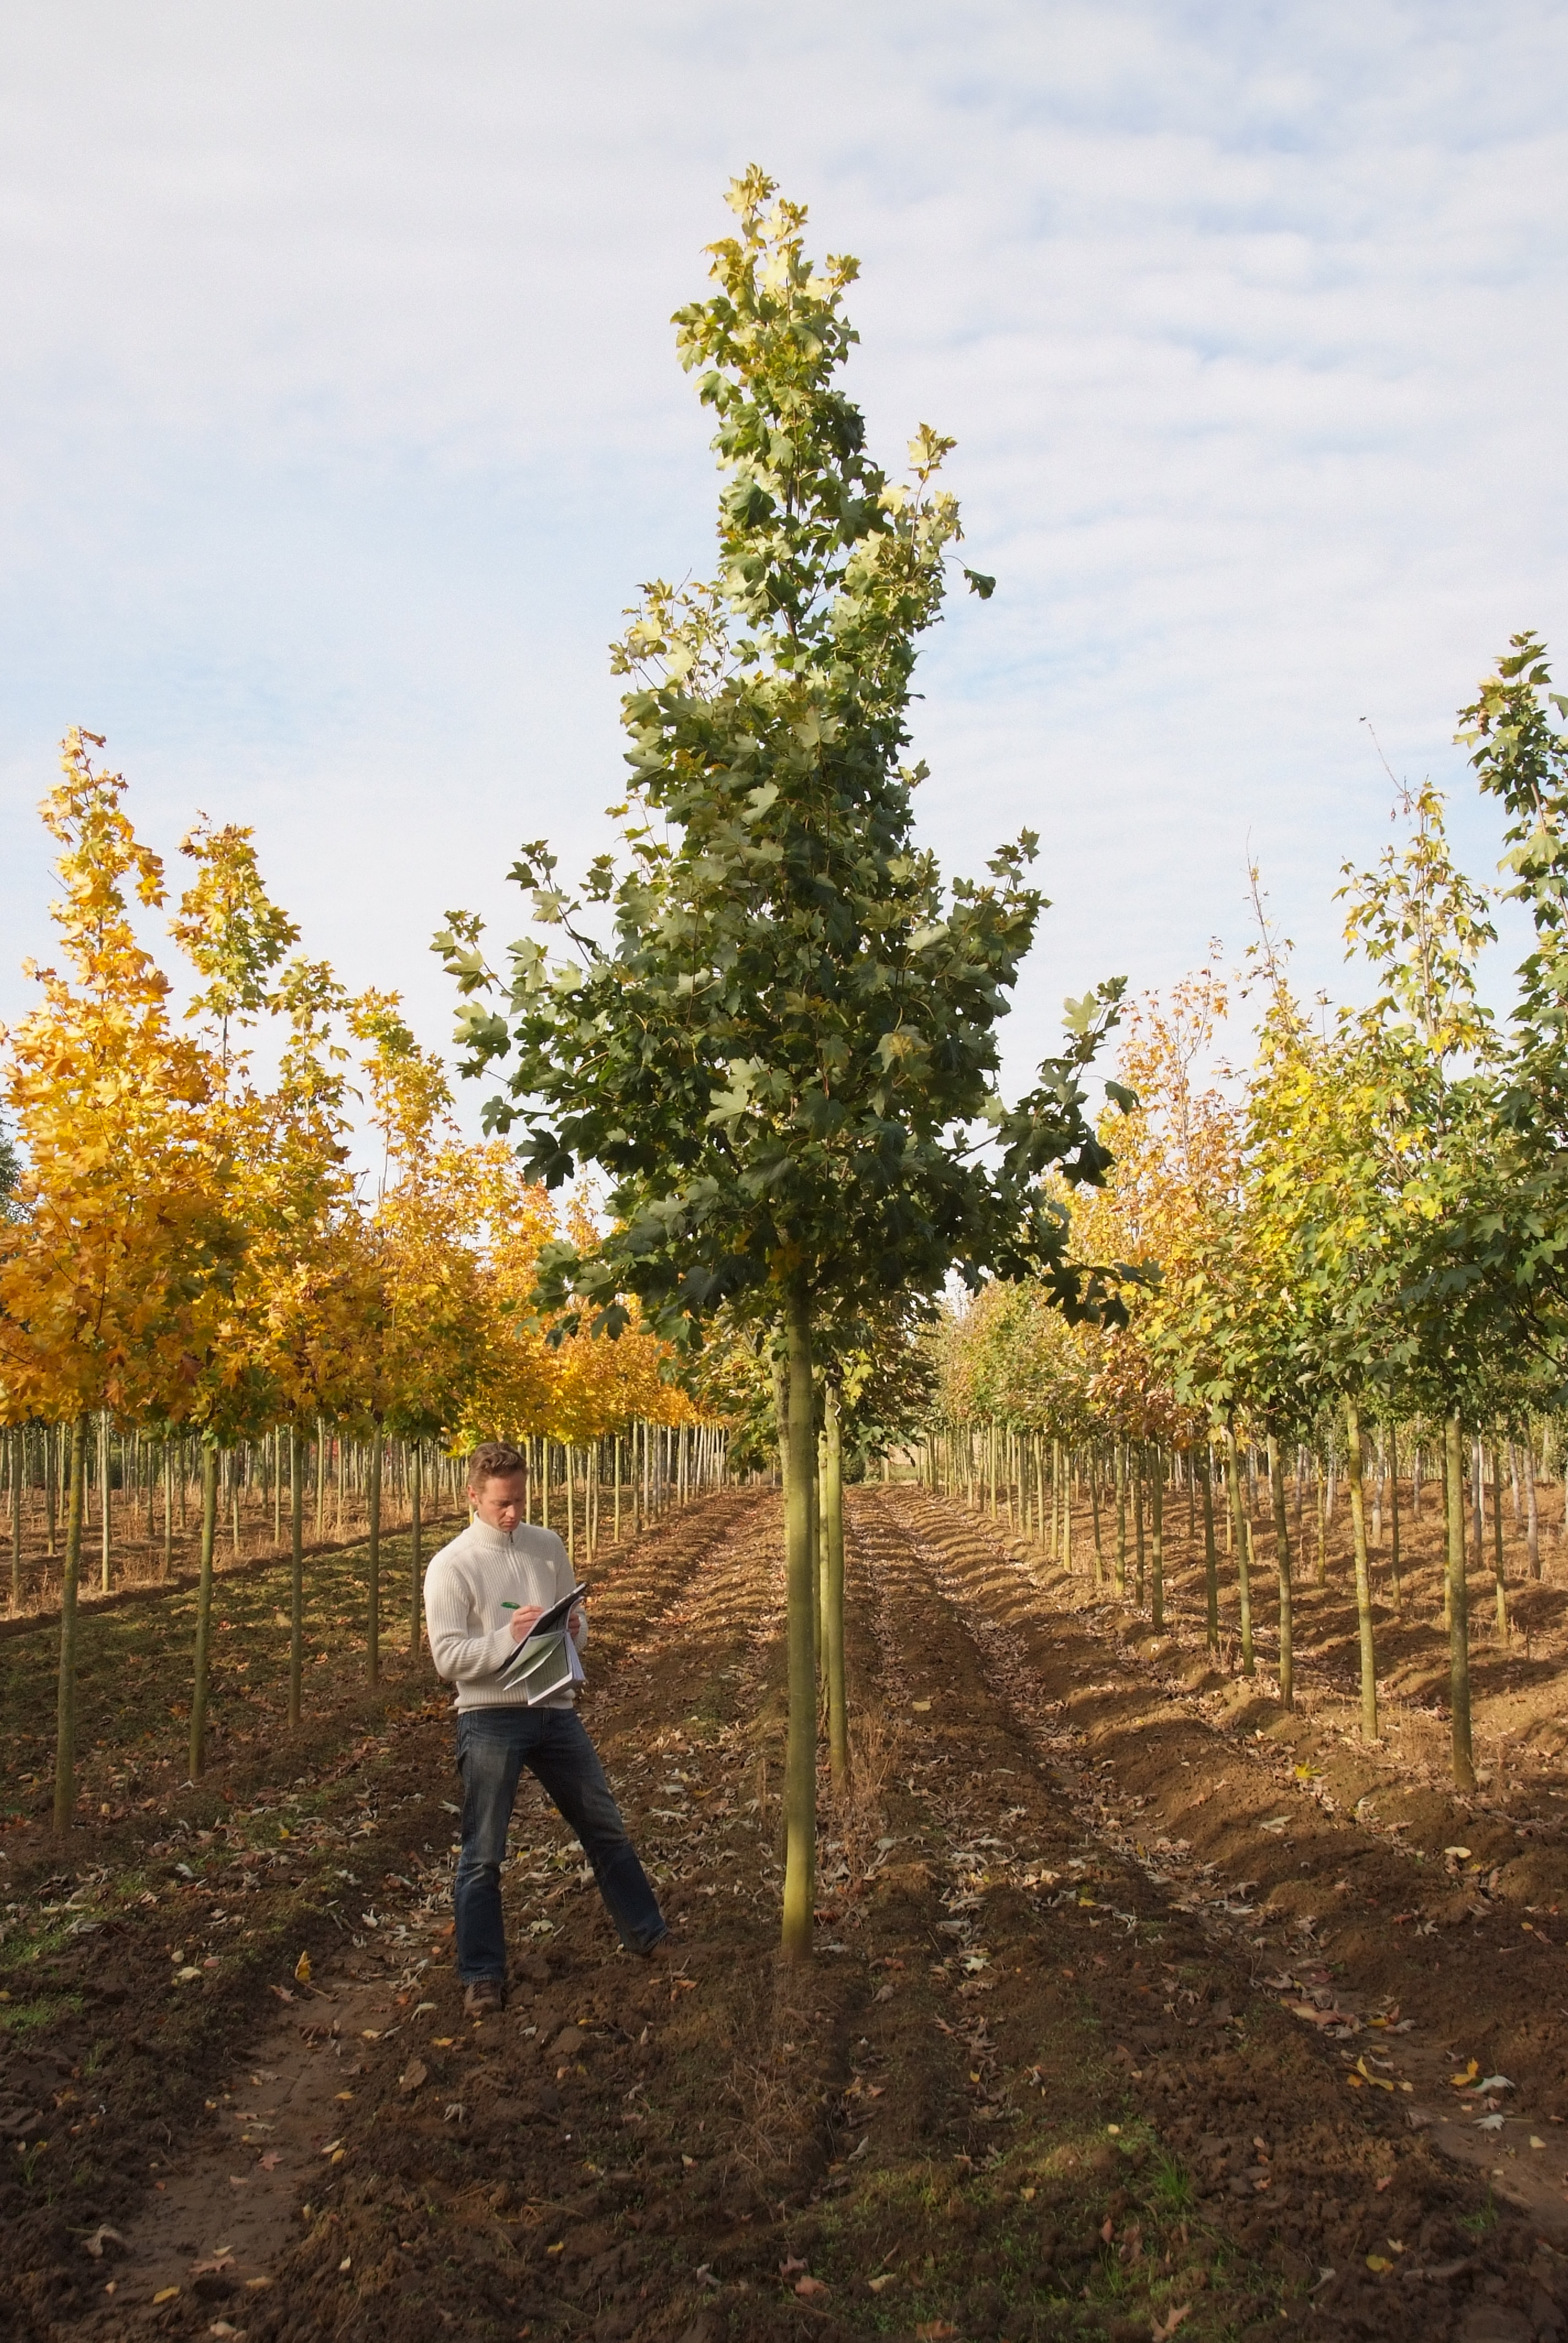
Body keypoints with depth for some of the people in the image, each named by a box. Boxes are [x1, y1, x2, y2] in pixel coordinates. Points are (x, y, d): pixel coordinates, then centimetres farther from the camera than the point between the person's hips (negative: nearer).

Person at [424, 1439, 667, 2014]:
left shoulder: (547, 1546, 6)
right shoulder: (451, 1566, -9)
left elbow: (578, 1620, 13)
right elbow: (448, 1658, -13)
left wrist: (572, 1632, -10)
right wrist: (510, 1636, -26)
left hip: (555, 1709, 5)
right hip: (490, 1718, -4)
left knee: (605, 1827, 14)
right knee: (483, 1856, 2)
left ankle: (648, 1935, 31)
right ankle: (482, 1976, 15)